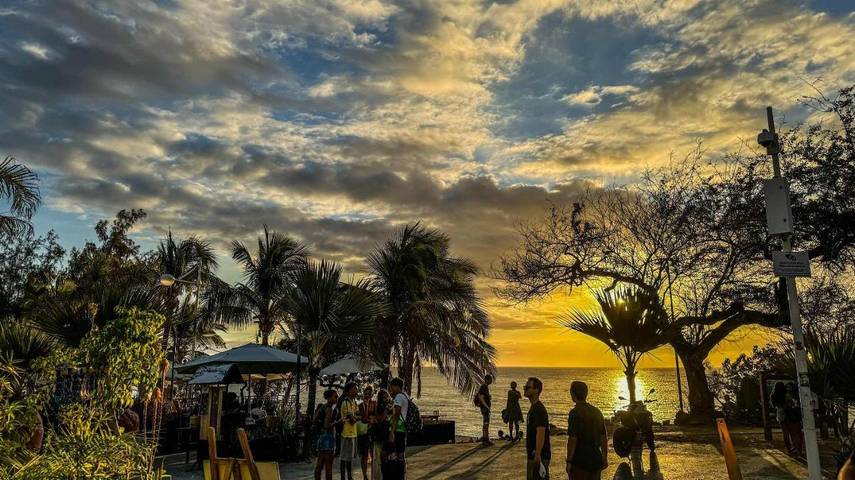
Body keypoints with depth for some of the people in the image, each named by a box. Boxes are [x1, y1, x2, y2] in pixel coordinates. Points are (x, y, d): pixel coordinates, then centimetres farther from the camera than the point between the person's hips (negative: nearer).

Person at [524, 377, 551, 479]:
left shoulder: (539, 409, -19)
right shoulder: (533, 407, 13)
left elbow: (541, 433, -27)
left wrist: (538, 455, -31)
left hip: (539, 456, -10)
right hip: (533, 455, 10)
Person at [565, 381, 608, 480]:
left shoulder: (575, 413, -14)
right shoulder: (597, 412, 8)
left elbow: (572, 439, -17)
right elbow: (604, 437, 12)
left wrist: (569, 461, -11)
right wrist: (605, 458, 20)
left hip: (580, 460, -7)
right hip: (596, 458, 7)